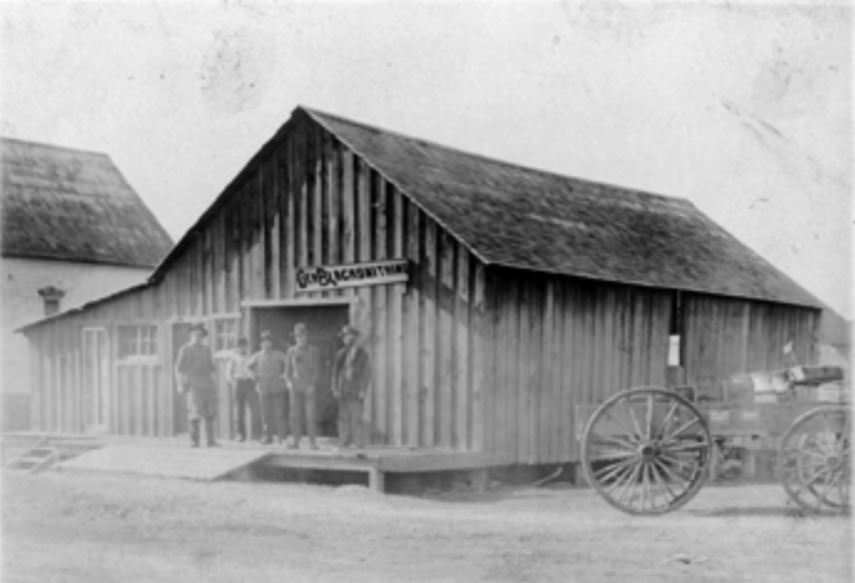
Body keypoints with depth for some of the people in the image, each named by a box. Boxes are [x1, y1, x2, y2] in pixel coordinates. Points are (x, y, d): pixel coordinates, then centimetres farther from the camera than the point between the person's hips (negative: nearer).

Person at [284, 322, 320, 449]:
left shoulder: (313, 351, -1)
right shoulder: (291, 351, 5)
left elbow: (316, 369, -2)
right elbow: (287, 369, 7)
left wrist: (312, 385, -14)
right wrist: (289, 382, -9)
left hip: (309, 386, -2)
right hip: (295, 386, 2)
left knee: (310, 414, -7)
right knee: (295, 414, 0)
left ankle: (312, 442, -2)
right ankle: (295, 441, 4)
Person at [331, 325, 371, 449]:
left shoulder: (363, 354, 0)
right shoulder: (340, 354, 9)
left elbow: (367, 373, -2)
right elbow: (335, 372, 9)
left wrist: (363, 391, -11)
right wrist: (335, 389, -1)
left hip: (357, 391, -3)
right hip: (343, 391, 3)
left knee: (356, 418, -10)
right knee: (343, 417, -1)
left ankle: (360, 444, -7)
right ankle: (344, 443, 1)